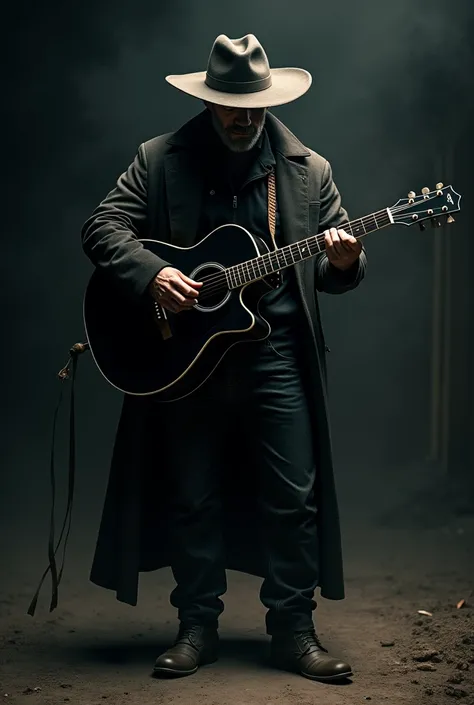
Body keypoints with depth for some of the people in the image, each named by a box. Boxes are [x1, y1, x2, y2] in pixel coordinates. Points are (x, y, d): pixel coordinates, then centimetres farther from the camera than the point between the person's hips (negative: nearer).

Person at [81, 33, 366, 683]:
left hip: (277, 355, 1)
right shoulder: (160, 161, 3)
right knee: (193, 499, 7)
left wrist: (344, 262, -15)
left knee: (294, 498, 1)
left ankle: (294, 630, 14)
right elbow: (103, 227, -2)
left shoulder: (308, 170, 6)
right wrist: (150, 272, -20)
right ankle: (197, 628, 21)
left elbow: (337, 271, 9)